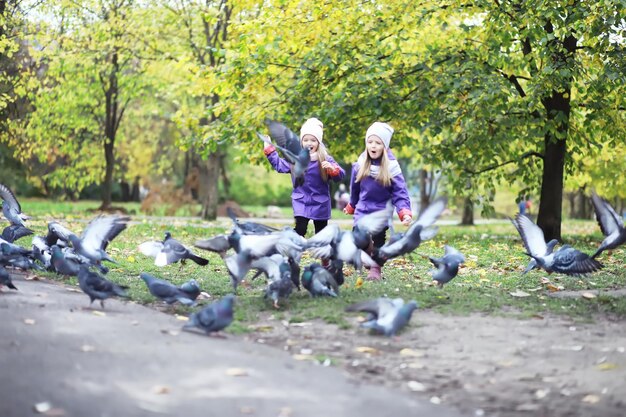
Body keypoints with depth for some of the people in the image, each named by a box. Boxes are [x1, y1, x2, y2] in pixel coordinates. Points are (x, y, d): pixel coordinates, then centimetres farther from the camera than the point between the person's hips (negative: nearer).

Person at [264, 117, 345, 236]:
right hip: (301, 201, 0)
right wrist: (269, 149, 11)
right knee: (300, 229, -12)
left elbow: (340, 175, -13)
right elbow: (279, 165, 12)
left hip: (320, 203, 0)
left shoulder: (325, 159, -9)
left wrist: (332, 168, -33)